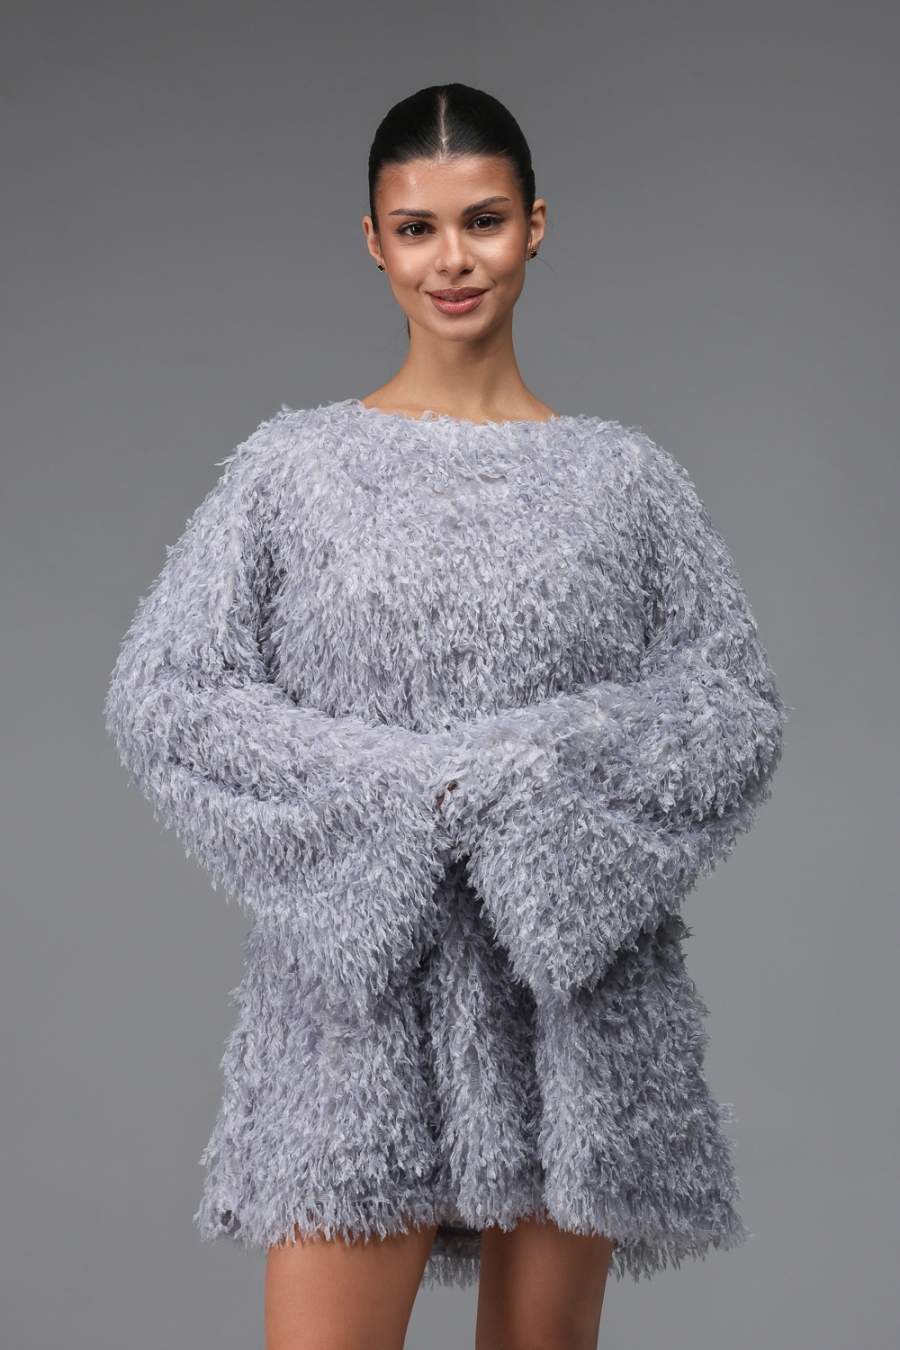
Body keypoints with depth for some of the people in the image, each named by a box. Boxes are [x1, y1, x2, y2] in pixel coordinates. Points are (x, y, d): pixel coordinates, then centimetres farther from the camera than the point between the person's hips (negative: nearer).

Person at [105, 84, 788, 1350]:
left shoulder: (625, 475, 6)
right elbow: (158, 694, -3)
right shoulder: (296, 464, 3)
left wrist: (542, 770, -12)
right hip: (362, 979, -1)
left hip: (573, 979, 2)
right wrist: (398, 783, -13)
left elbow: (741, 708, 4)